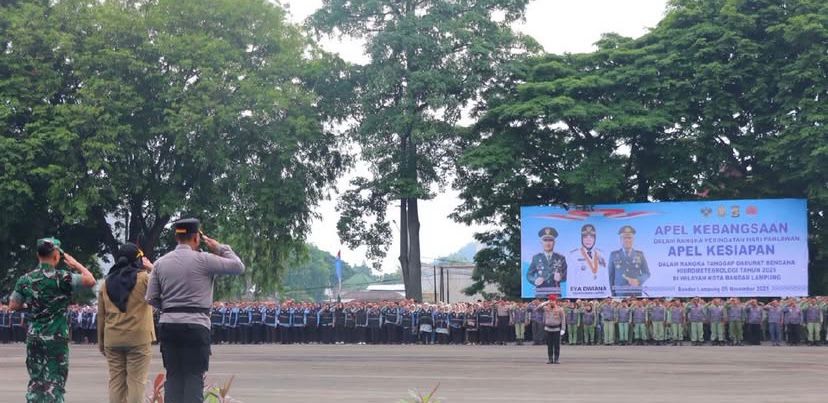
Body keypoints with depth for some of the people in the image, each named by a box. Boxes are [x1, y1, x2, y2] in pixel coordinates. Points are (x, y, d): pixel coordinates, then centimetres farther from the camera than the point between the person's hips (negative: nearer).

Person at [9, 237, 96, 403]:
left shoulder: (25, 279, 2)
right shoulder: (61, 277, -12)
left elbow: (13, 306, 8)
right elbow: (90, 281, -16)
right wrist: (75, 264, -3)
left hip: (34, 337, 4)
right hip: (57, 338, -4)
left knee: (36, 381, 12)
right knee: (54, 382, 0)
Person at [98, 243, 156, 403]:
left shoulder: (107, 282, 9)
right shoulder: (143, 278, -5)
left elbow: (101, 315, 11)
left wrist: (101, 341, 17)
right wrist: (152, 268, 9)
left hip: (113, 339, 4)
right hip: (138, 337, -4)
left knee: (116, 381, 7)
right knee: (136, 381, -2)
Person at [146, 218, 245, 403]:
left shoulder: (161, 263, 9)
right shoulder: (202, 259, -6)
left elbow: (151, 298, 8)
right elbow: (238, 266, -1)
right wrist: (220, 248, 10)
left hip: (168, 324, 5)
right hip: (195, 325, -5)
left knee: (173, 376, 10)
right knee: (194, 377, -2)